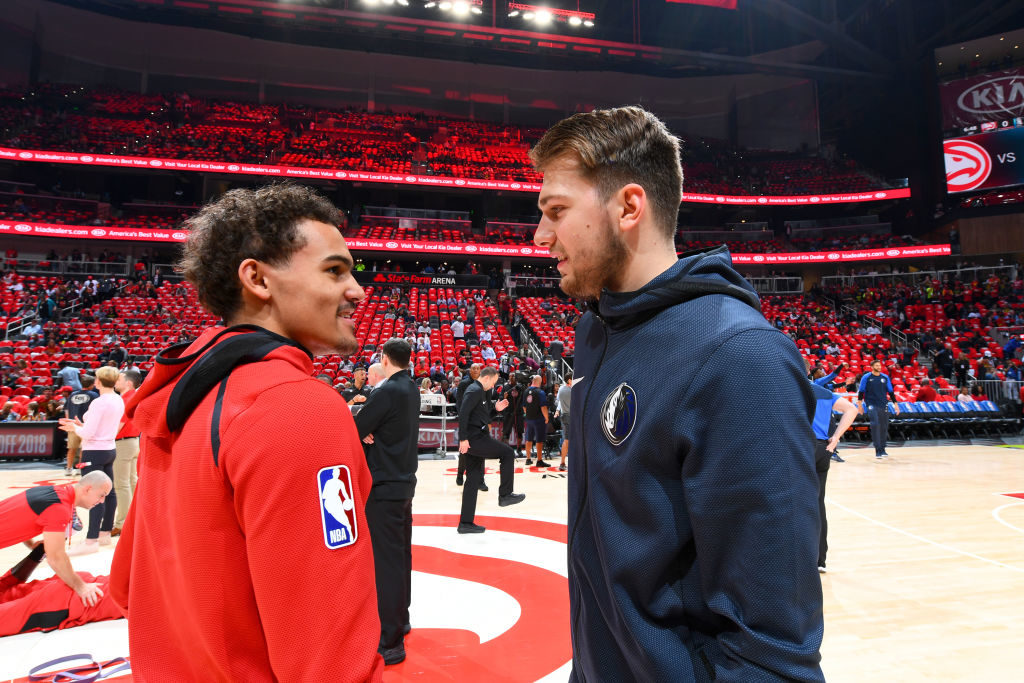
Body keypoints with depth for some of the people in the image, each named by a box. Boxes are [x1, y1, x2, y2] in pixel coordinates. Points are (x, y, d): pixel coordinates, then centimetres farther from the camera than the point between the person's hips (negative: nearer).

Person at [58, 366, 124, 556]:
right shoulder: (119, 401, 7)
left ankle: (91, 540, -3)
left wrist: (75, 428, 1)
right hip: (109, 449, 9)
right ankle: (105, 533, 23)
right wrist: (81, 425, 13)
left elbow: (88, 433, -18)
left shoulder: (99, 402, -19)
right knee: (108, 492, 13)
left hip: (94, 452, -9)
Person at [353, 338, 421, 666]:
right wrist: (369, 432, -9)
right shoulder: (410, 389, 9)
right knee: (400, 556, 18)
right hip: (403, 482, 9)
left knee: (386, 561, -4)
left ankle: (389, 642, 3)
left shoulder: (386, 391, -18)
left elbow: (354, 431, -17)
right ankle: (399, 620, 32)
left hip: (384, 486, -9)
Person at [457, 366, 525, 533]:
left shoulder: (479, 391, 21)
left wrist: (495, 408, 11)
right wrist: (463, 438, -25)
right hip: (475, 438, -10)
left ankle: (466, 522, 14)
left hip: (475, 439, 10)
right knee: (508, 454, -4)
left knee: (473, 480, 10)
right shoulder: (475, 390, -11)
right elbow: (463, 413, -22)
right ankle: (505, 495, 3)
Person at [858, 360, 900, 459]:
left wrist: (895, 404, 8)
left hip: (883, 406, 4)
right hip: (871, 405, -4)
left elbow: (891, 392, 13)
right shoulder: (866, 377, -2)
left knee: (884, 427, 5)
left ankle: (882, 449, 17)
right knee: (875, 425, -16)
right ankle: (878, 450, -13)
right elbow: (861, 391, 1)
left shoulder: (885, 377, 8)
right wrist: (860, 405, -3)